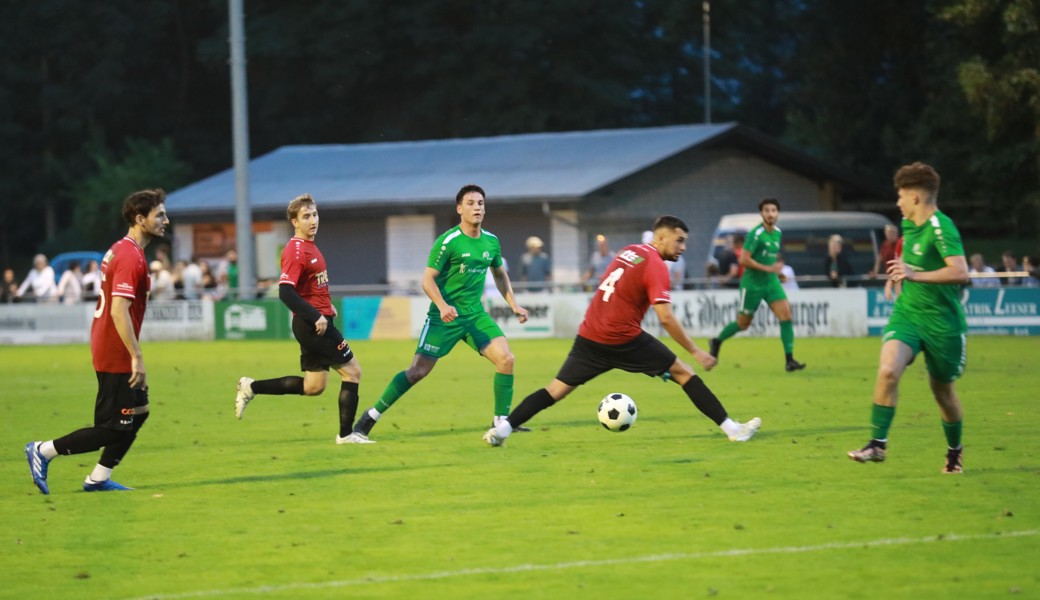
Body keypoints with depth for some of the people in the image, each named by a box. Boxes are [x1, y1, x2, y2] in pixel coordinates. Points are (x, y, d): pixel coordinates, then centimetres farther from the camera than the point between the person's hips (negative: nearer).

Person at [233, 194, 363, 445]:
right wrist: (316, 316, -26)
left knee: (313, 386, 14)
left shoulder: (310, 246, 12)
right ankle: (345, 434, 0)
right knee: (352, 371, -4)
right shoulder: (295, 251, -17)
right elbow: (286, 292, -24)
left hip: (317, 322, 9)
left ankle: (252, 387, 19)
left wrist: (326, 305, 16)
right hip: (313, 324, -9)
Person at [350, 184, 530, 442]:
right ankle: (370, 417, 6)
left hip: (475, 314, 5)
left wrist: (514, 305, 14)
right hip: (445, 315, -5)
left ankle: (501, 423, -3)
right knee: (418, 371, -7)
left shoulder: (491, 241, 5)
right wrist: (442, 306, -28)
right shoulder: (448, 242, -13)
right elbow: (428, 279, -13)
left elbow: (500, 274, 23)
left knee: (506, 359, -13)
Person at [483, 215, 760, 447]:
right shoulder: (655, 266, -11)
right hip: (624, 340, -6)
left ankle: (503, 428, -6)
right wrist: (695, 351, -13)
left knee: (556, 390, 7)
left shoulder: (628, 251, 13)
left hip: (590, 335, 6)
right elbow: (666, 318, -18)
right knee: (685, 373, 4)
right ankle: (731, 428, 3)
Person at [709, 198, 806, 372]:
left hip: (771, 281, 6)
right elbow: (744, 259, -22)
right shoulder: (756, 234, -17)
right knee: (743, 323, 6)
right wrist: (767, 268, -23)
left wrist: (777, 269, 14)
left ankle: (789, 360, -13)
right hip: (752, 283, -6)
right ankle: (717, 342, 34)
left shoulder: (777, 232, 6)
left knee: (785, 314, -13)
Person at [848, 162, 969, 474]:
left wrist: (915, 275, -36)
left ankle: (955, 451, 34)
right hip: (907, 312, 5)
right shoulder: (908, 224, 6)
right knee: (888, 371, -19)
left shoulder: (941, 228, -20)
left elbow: (960, 272, -33)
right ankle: (878, 443, -12)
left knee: (942, 389, 10)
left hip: (942, 321, -5)